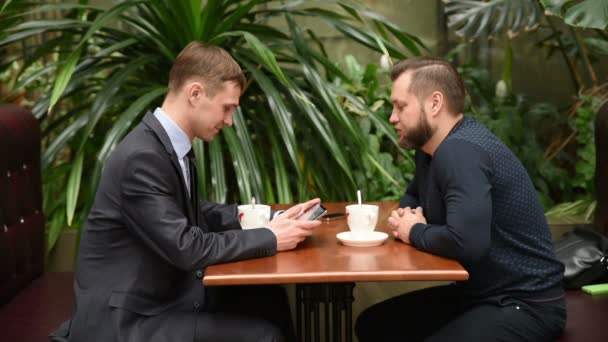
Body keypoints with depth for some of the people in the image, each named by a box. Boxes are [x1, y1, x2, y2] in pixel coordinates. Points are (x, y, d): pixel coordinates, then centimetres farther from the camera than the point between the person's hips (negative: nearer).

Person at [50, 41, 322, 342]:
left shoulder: (169, 144, 4)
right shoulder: (142, 157, -24)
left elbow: (196, 214, 15)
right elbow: (187, 249, -25)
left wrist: (272, 220, 4)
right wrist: (269, 238, -16)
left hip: (160, 293, 9)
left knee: (267, 299, 6)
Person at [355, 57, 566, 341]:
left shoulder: (460, 151, -24)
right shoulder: (431, 146, 7)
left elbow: (467, 242, -36)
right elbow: (414, 196, 27)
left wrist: (415, 233, -15)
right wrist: (404, 215, 3)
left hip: (524, 304, -10)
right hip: (477, 292, 10)